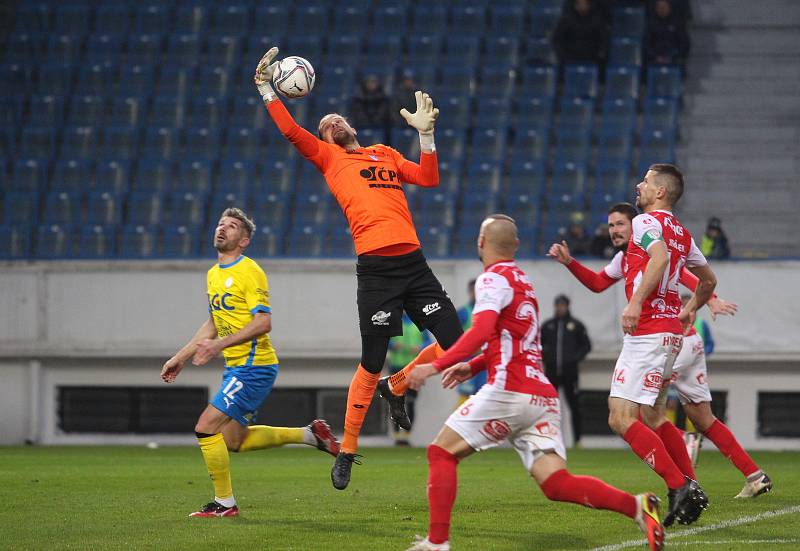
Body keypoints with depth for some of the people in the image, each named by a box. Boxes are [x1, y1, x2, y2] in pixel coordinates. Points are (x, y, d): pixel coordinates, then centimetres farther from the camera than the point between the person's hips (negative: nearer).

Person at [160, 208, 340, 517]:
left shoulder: (248, 272, -14)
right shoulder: (214, 274, 14)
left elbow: (263, 322, -22)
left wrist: (220, 344, -27)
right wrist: (180, 357, 22)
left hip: (254, 367, -10)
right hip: (236, 367, 10)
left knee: (206, 428, -13)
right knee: (233, 440, 14)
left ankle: (225, 503, -1)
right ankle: (309, 434, 23)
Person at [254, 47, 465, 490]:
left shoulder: (385, 154, 23)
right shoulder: (328, 157, 12)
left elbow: (428, 178, 13)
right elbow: (290, 130, -1)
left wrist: (425, 133, 10)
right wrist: (265, 88, -1)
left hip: (412, 262, 4)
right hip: (375, 266, -4)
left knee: (454, 342, -2)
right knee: (372, 362, -5)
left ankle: (395, 387, 24)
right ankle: (346, 450, 9)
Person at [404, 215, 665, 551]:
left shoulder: (493, 279, -3)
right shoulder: (522, 281, 24)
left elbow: (481, 332, -20)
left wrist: (436, 366, -21)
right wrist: (473, 367, 34)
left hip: (509, 392, -8)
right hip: (542, 397, 8)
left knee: (441, 452, 6)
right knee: (557, 484, -2)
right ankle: (636, 507, -21)